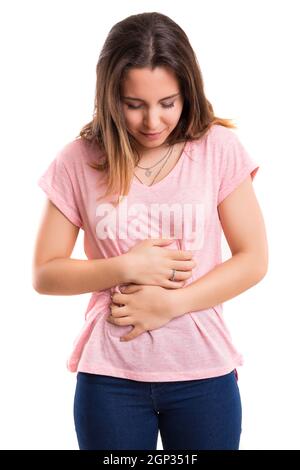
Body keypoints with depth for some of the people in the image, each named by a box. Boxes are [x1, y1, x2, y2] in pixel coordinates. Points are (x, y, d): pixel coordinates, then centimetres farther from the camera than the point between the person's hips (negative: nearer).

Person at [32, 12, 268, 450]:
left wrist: (169, 304, -15)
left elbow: (253, 260, -5)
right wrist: (126, 267, -15)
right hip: (109, 378, 0)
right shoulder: (79, 161, -5)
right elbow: (45, 273, -1)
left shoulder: (219, 148, -6)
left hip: (203, 373, 0)